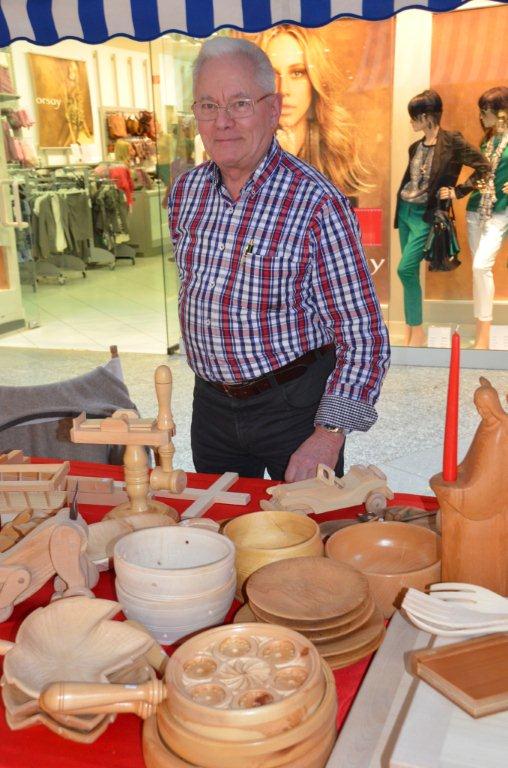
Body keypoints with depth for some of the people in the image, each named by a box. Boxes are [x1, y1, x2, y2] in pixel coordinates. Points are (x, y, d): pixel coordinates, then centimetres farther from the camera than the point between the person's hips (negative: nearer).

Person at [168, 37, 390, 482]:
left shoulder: (318, 203, -19)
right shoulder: (186, 191, -1)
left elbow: (363, 337, -19)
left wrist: (329, 435, -26)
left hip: (295, 401, -5)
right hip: (211, 401, 5)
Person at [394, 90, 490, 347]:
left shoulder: (453, 141, -11)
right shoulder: (415, 147, 9)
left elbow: (483, 167, -9)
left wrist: (457, 192, -9)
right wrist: (401, 205, 11)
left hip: (426, 215, -7)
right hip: (405, 211, 7)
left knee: (406, 269, -15)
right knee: (410, 272, 8)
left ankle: (417, 330, -2)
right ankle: (410, 327, 16)